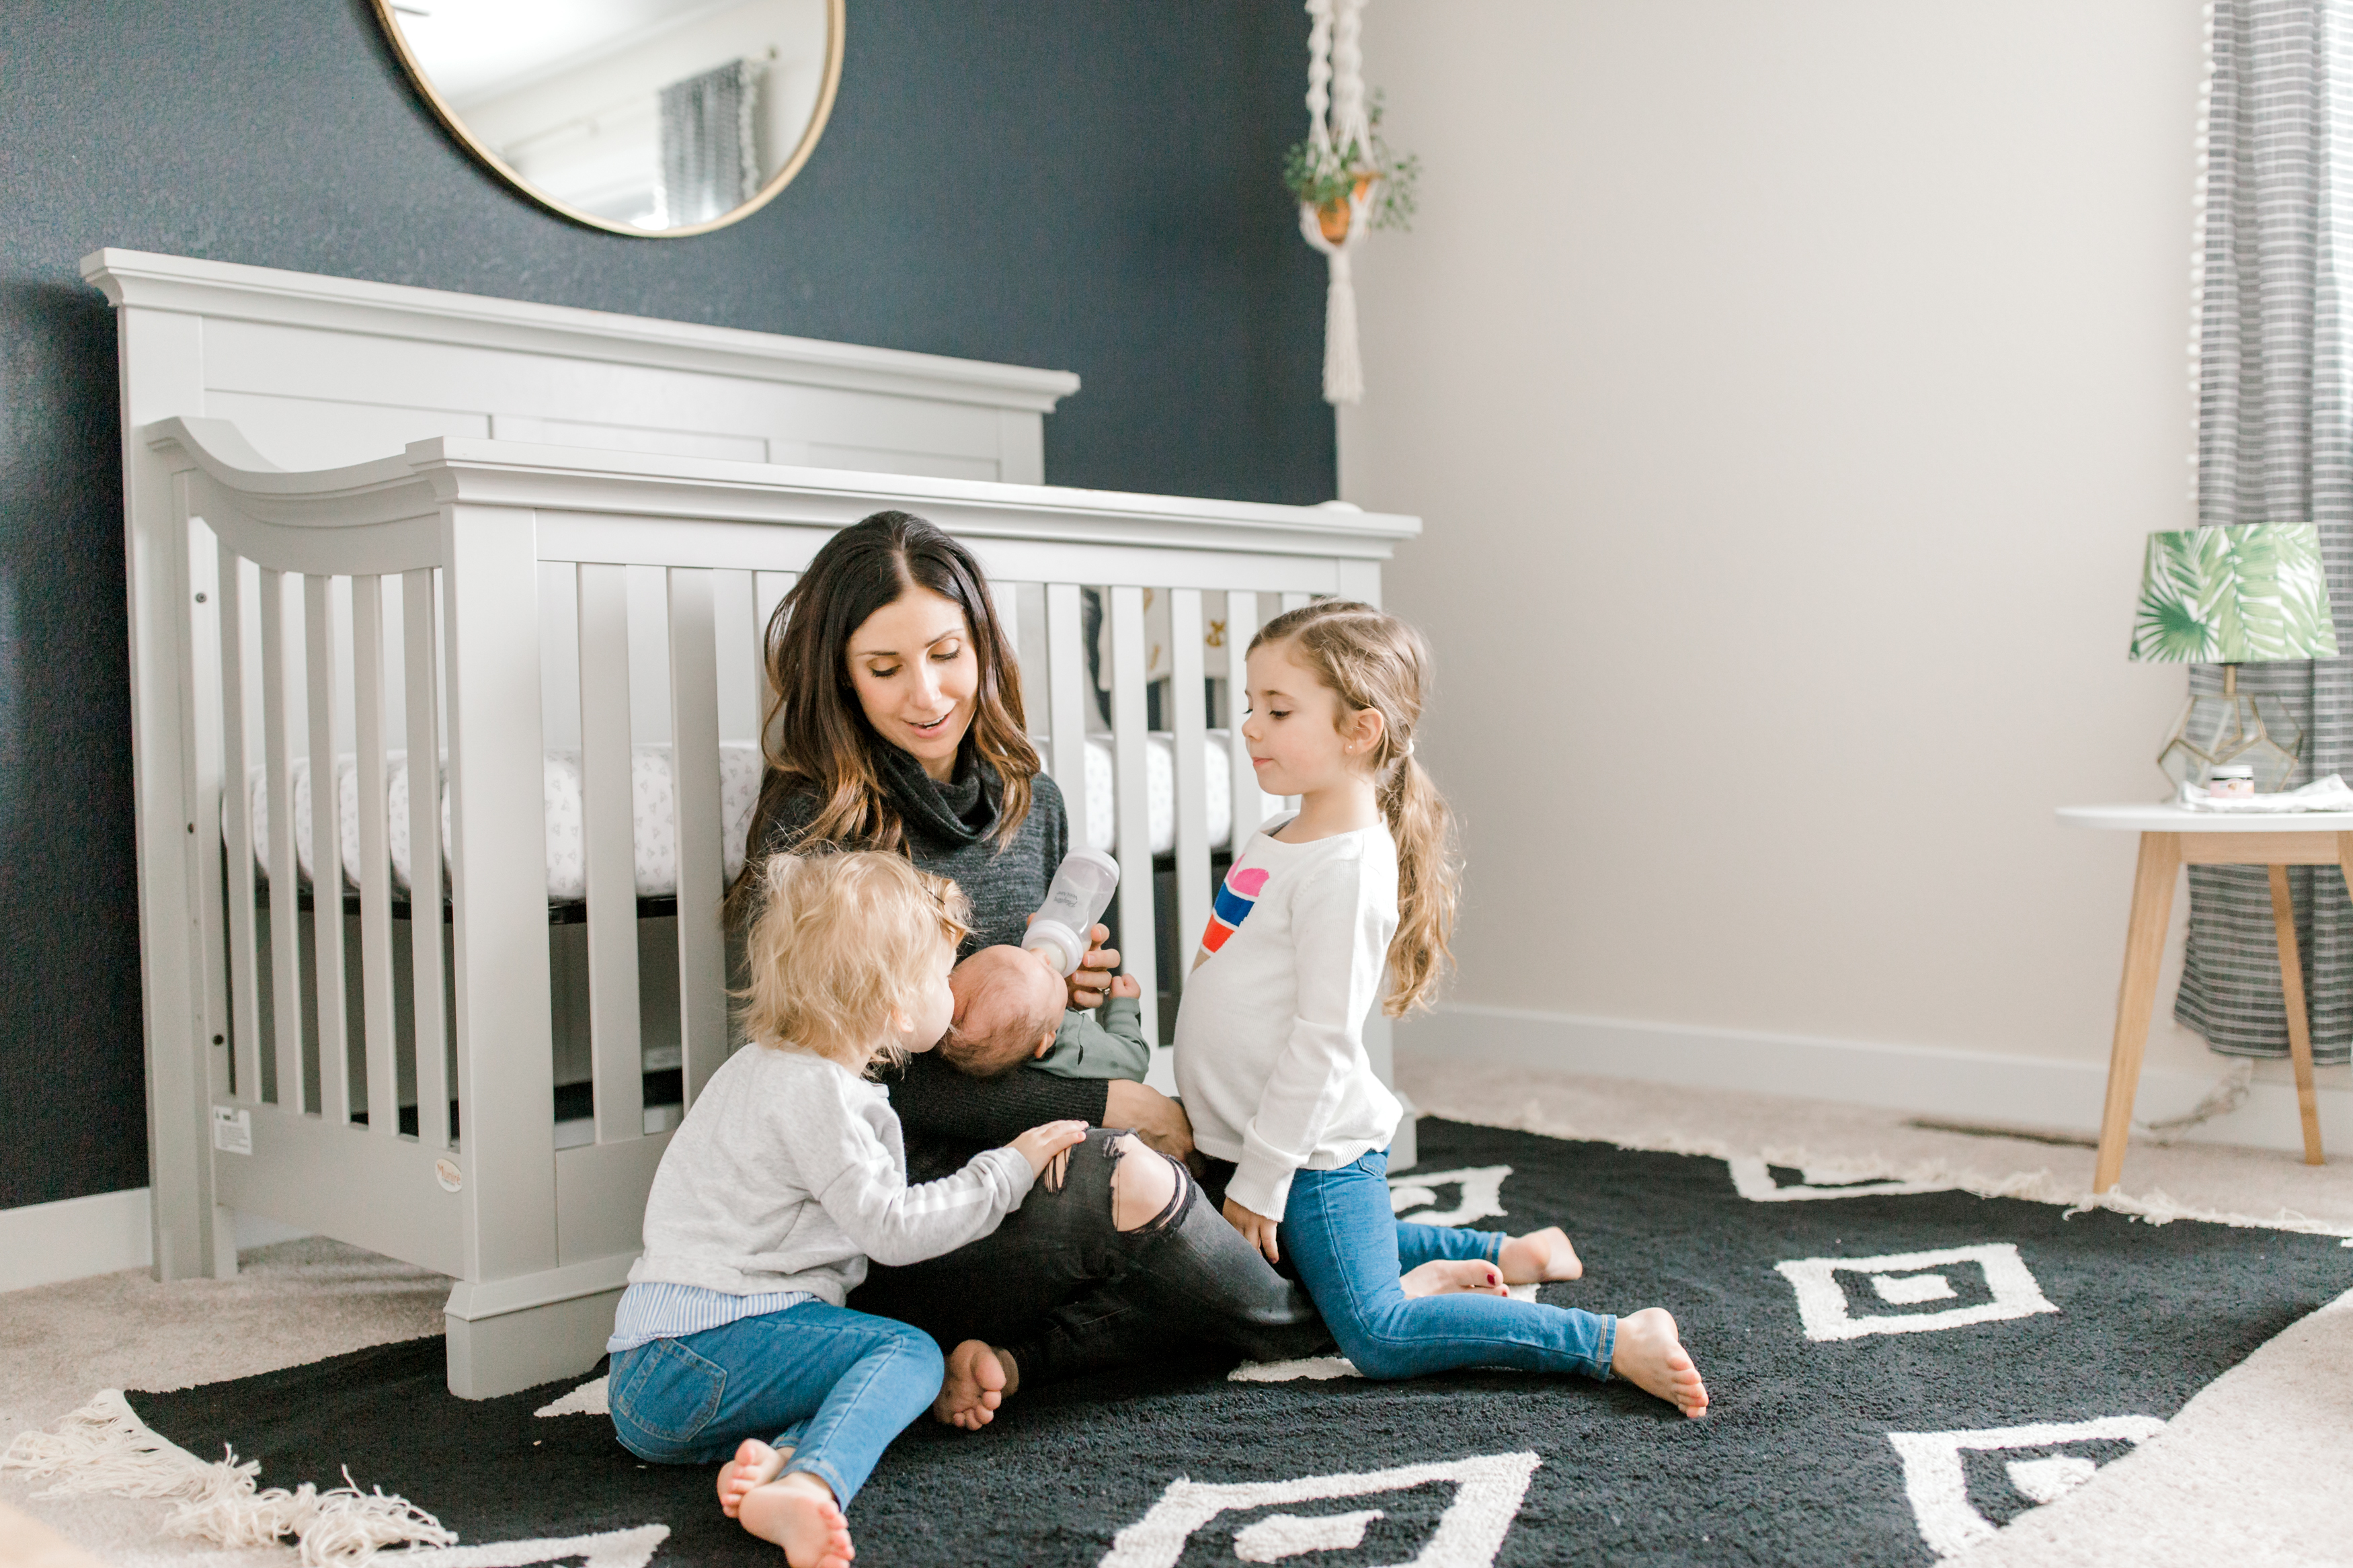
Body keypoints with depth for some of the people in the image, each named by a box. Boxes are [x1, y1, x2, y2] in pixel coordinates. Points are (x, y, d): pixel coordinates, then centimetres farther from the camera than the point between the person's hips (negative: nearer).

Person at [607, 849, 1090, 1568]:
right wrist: (1008, 1169, -4)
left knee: (890, 1358, 3)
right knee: (909, 1352, -13)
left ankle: (779, 1457, -23)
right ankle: (808, 1483, -37)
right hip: (697, 1349, -9)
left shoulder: (766, 1066, 18)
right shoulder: (811, 1092, -14)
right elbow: (892, 1229, -14)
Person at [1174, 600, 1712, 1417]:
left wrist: (1259, 1183, -19)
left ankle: (1616, 1342, -7)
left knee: (1381, 1339, -13)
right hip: (1252, 1135, 10)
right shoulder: (1279, 840, 8)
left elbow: (1322, 1042, -23)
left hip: (1314, 1152, -10)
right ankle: (1499, 1256, 35)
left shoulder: (1348, 871, -22)